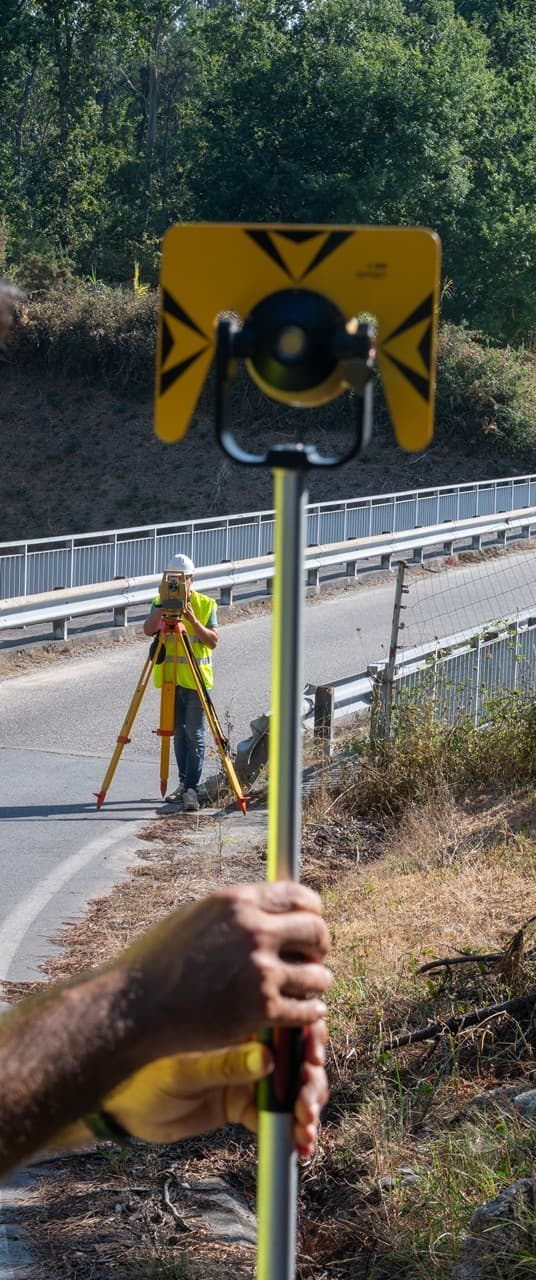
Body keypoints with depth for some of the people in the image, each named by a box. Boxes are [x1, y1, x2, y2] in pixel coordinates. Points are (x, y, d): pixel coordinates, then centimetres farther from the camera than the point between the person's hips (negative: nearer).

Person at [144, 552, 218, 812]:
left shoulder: (206, 605, -2)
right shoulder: (160, 603, 6)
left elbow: (213, 641, -9)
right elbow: (148, 630, -10)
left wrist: (194, 621, -22)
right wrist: (162, 606, -21)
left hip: (196, 677, -4)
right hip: (170, 677, 4)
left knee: (194, 734, -7)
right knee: (179, 733, 11)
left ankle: (191, 789, -8)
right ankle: (184, 784, 20)